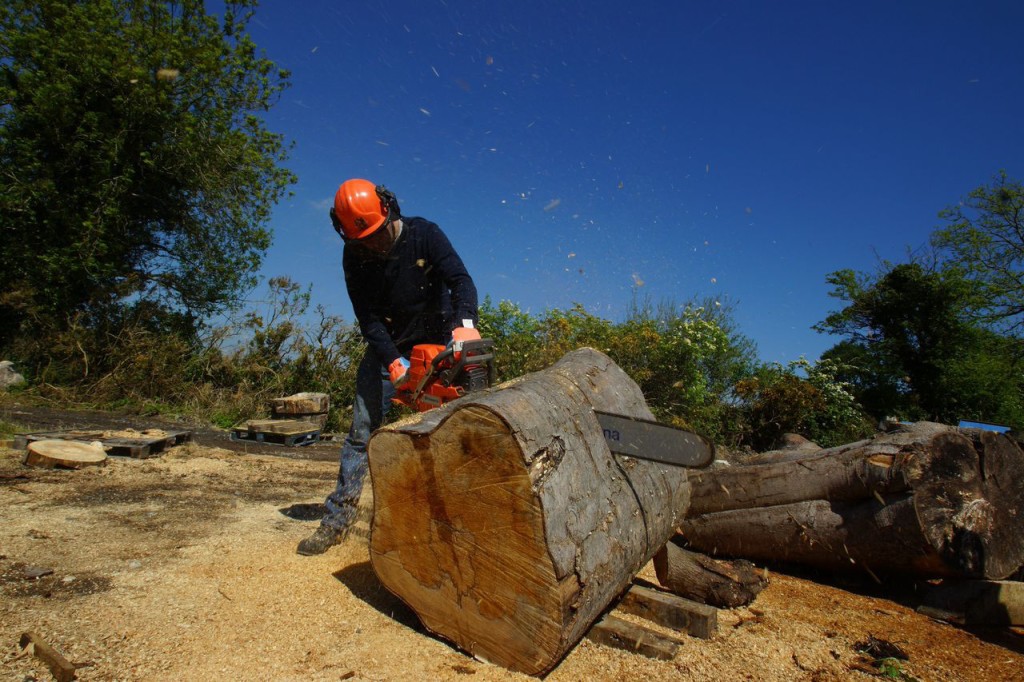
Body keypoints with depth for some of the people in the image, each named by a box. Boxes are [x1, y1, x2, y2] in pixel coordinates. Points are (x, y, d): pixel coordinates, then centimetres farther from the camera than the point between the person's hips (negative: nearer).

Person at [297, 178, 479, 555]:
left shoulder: (424, 235, -14)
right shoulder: (354, 258, -9)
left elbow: (461, 280, -25)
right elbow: (368, 318, -14)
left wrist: (464, 323, -45)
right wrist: (394, 363, -29)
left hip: (437, 344, -1)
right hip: (387, 350, 1)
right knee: (361, 432, -2)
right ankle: (337, 520, 6)